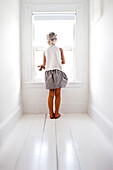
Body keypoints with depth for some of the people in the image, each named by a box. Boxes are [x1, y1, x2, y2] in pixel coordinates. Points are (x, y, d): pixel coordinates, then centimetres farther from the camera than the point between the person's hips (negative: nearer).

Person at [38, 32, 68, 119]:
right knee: (58, 94, 4)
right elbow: (63, 62, 12)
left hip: (49, 73, 2)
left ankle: (51, 114, 11)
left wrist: (42, 66, 30)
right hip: (58, 72, -2)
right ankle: (56, 113, 10)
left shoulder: (45, 51, 8)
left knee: (51, 94, 8)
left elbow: (44, 65, 9)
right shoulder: (60, 49, 5)